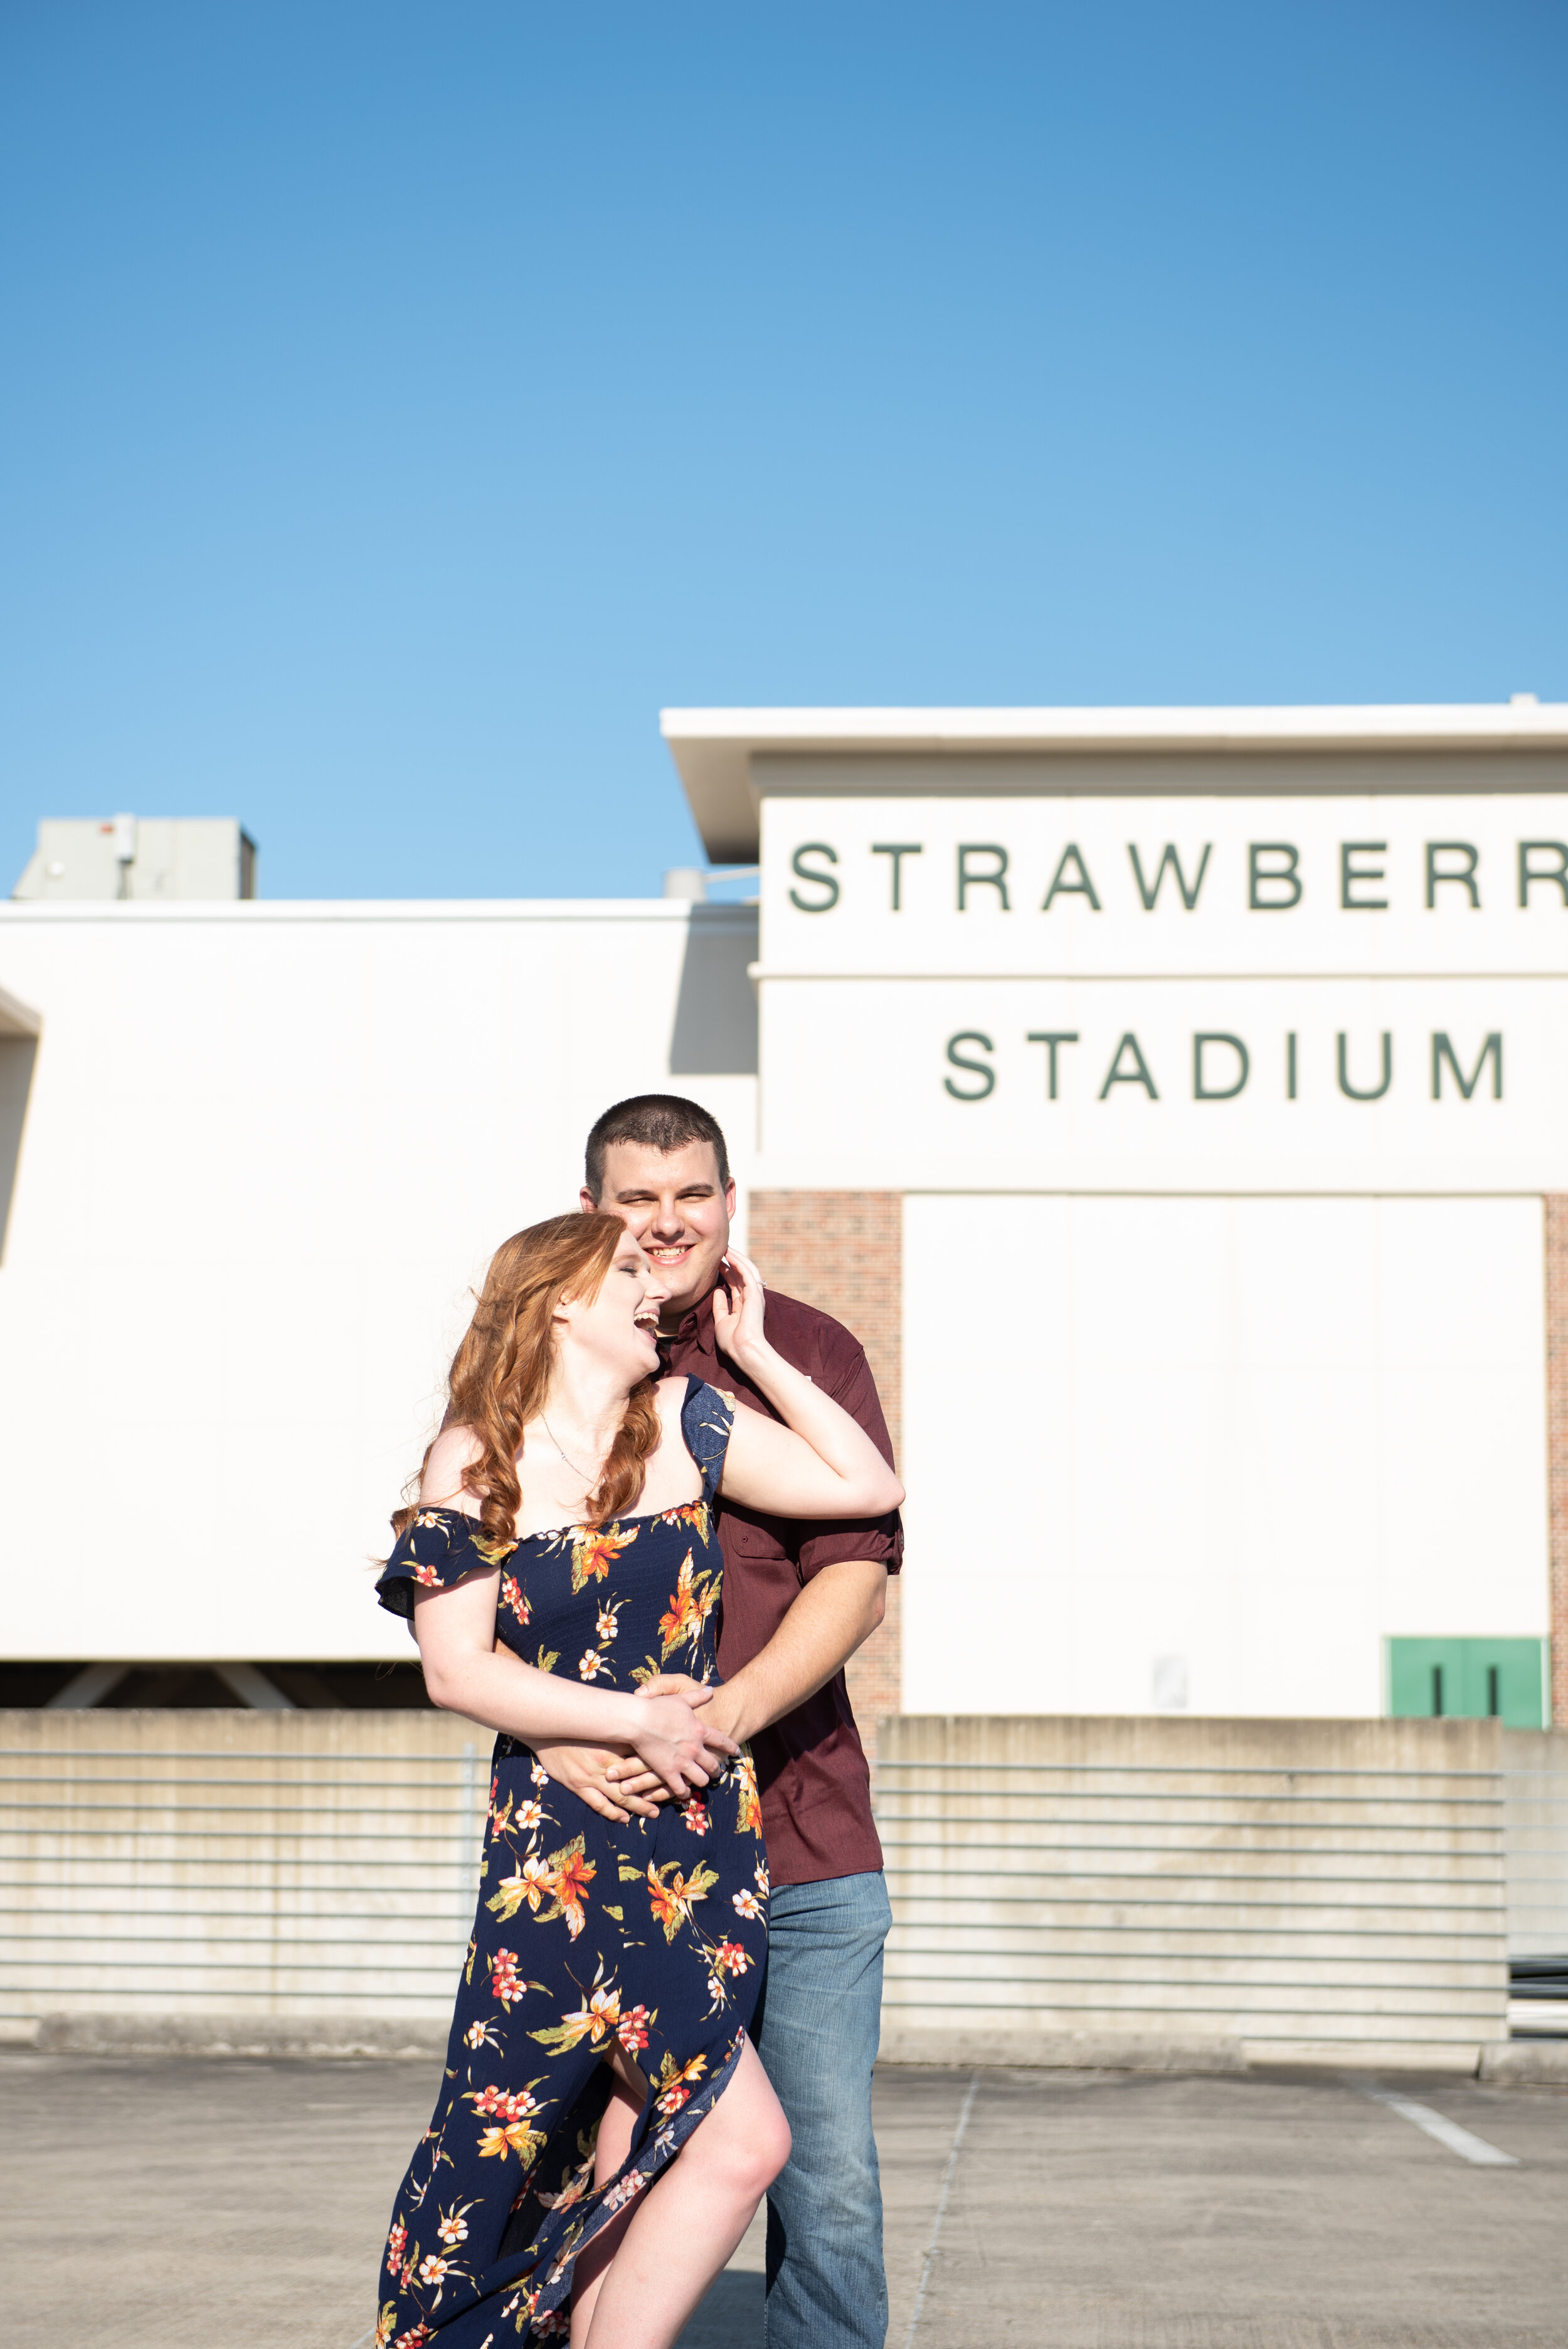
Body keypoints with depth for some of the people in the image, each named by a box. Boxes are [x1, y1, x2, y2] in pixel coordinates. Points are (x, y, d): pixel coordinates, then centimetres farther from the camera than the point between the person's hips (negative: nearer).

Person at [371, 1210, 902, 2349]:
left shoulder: (684, 1422, 9)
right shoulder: (476, 1462, -3)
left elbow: (867, 1487, 9)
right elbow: (455, 1669, -7)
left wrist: (756, 1354, 8)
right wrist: (634, 1718, -12)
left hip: (704, 1834, 4)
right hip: (561, 1842, -4)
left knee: (624, 2165, 4)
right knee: (741, 2138, -12)